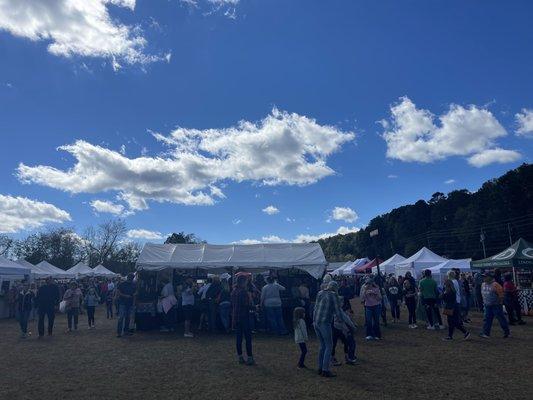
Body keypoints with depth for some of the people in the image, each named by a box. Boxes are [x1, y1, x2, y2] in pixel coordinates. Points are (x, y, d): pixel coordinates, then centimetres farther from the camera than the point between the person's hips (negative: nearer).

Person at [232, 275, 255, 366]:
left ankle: (240, 358, 16)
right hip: (244, 317, -7)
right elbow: (248, 305, -19)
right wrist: (250, 299, -2)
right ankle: (249, 358, 3)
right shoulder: (244, 292, -16)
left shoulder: (234, 291, 8)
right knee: (248, 338, 0)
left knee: (238, 338, 10)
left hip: (236, 317, 7)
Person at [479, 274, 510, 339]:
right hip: (488, 306, 7)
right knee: (487, 319, 4)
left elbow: (501, 294, -15)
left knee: (501, 318, 3)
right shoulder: (483, 285, 7)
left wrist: (500, 302, -12)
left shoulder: (495, 285, -17)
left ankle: (507, 332, 17)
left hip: (496, 305, -7)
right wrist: (484, 302, 18)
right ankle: (486, 333, 5)